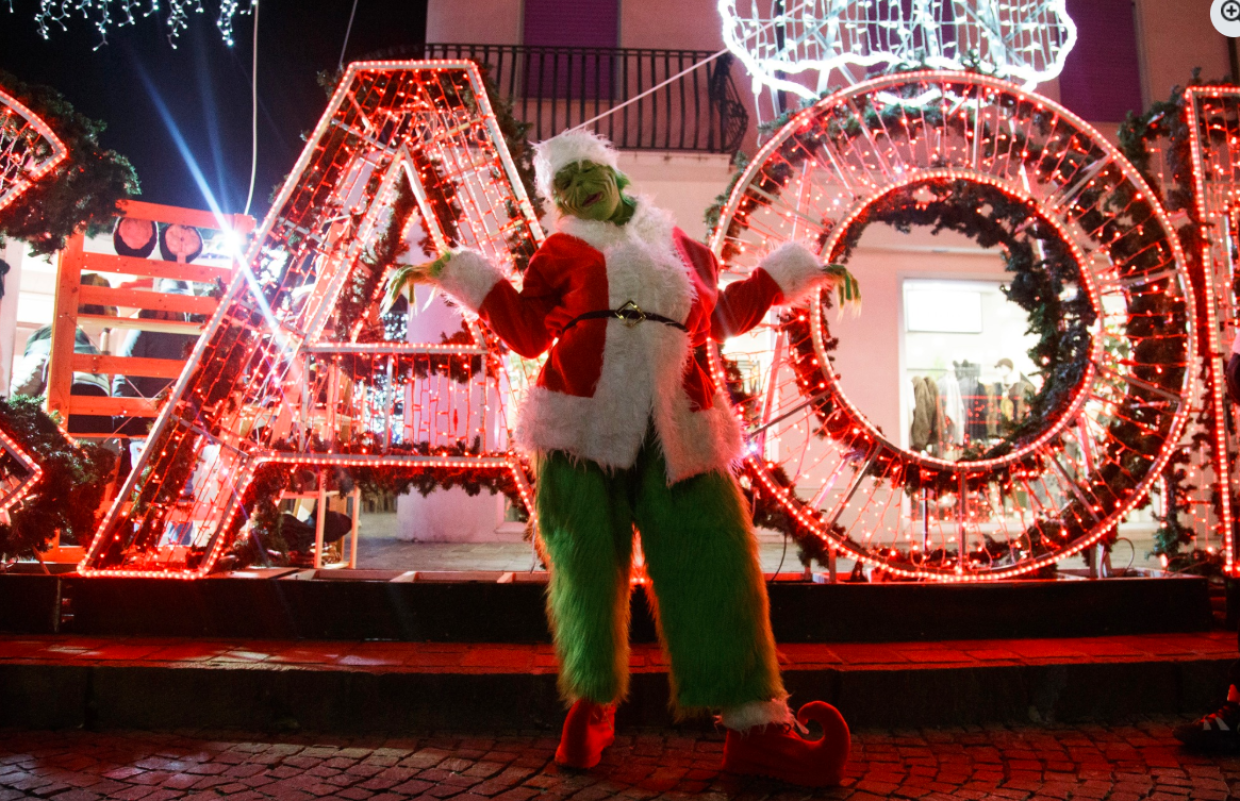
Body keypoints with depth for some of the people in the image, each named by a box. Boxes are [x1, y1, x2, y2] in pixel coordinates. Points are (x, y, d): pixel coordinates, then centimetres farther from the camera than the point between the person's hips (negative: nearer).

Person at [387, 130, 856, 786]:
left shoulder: (679, 247, 25)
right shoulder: (562, 251, 18)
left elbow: (723, 315, 29)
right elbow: (528, 332, 13)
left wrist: (795, 271, 32)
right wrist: (459, 274, 13)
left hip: (677, 430, 2)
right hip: (584, 426, -1)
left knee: (714, 557, -6)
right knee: (586, 563, -1)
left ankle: (755, 727, -1)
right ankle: (592, 706, 18)